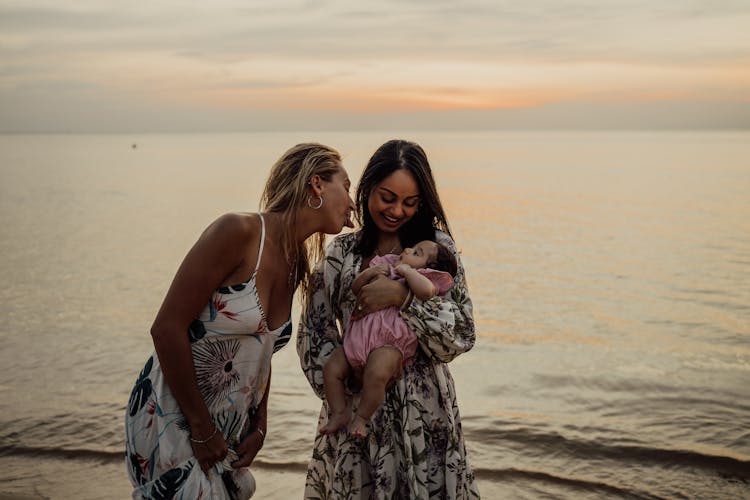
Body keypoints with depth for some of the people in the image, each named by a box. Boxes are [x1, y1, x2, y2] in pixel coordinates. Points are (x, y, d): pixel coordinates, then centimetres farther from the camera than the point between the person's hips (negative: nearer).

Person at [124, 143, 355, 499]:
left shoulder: (295, 266, 6)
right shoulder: (239, 232, -19)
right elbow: (167, 329, -20)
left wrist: (259, 429, 6)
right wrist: (202, 429, -15)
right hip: (171, 418, -7)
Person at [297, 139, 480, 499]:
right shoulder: (341, 254, 3)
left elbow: (462, 333, -9)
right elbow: (314, 336, 4)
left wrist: (402, 295, -21)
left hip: (424, 414, -1)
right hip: (355, 409, 1)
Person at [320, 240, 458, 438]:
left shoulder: (421, 276, 4)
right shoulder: (384, 268, 24)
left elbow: (426, 291, -23)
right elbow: (355, 289, 23)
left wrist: (406, 270, -10)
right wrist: (370, 272, 5)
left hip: (388, 342, -7)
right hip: (358, 337, 7)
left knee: (375, 375, -31)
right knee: (331, 369, -4)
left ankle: (361, 417, -12)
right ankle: (340, 412, 7)